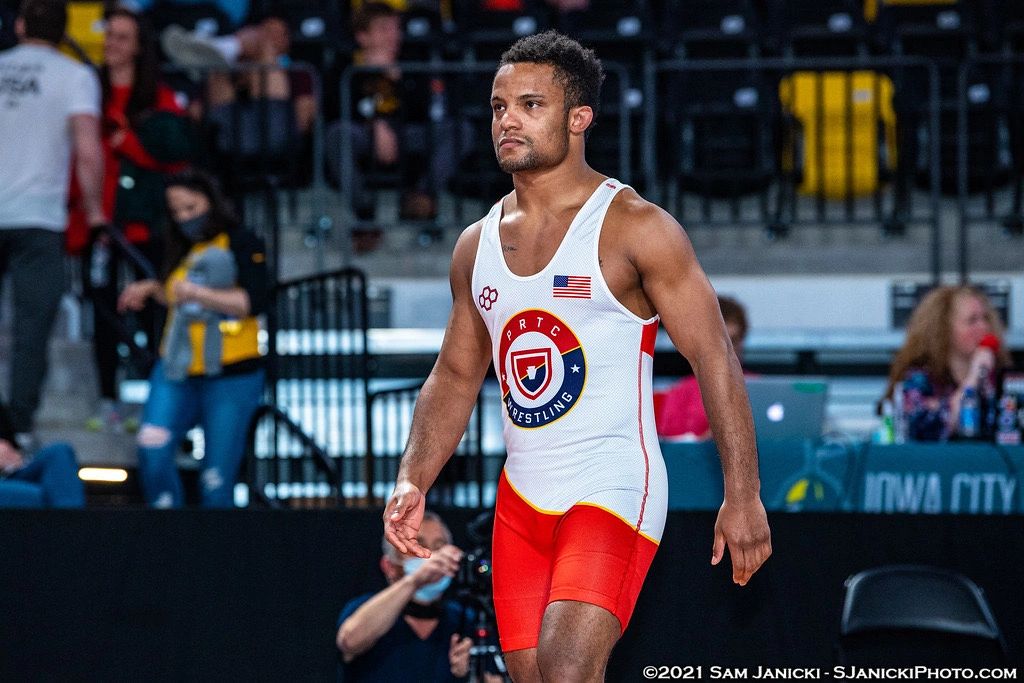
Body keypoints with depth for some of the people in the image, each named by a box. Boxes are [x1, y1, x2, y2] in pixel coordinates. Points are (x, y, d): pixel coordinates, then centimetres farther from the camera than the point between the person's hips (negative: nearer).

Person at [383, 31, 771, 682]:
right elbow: (455, 376, 19)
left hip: (615, 487, -7)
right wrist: (413, 483, 5)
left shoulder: (635, 228, -8)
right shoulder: (477, 245, 10)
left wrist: (743, 496, -16)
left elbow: (715, 359, -10)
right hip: (522, 498, 7)